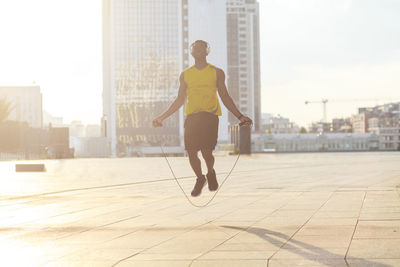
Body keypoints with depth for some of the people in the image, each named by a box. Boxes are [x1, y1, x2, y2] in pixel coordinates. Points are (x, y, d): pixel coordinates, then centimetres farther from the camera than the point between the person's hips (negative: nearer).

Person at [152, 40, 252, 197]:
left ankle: (211, 173, 18)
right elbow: (180, 100, 19)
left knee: (206, 152, -16)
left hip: (210, 115, -2)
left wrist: (240, 117, 5)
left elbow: (225, 98, 12)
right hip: (191, 116, 2)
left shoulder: (217, 73, 9)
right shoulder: (185, 75, 14)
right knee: (191, 153, -4)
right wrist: (162, 117, 14)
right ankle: (200, 178, 25)